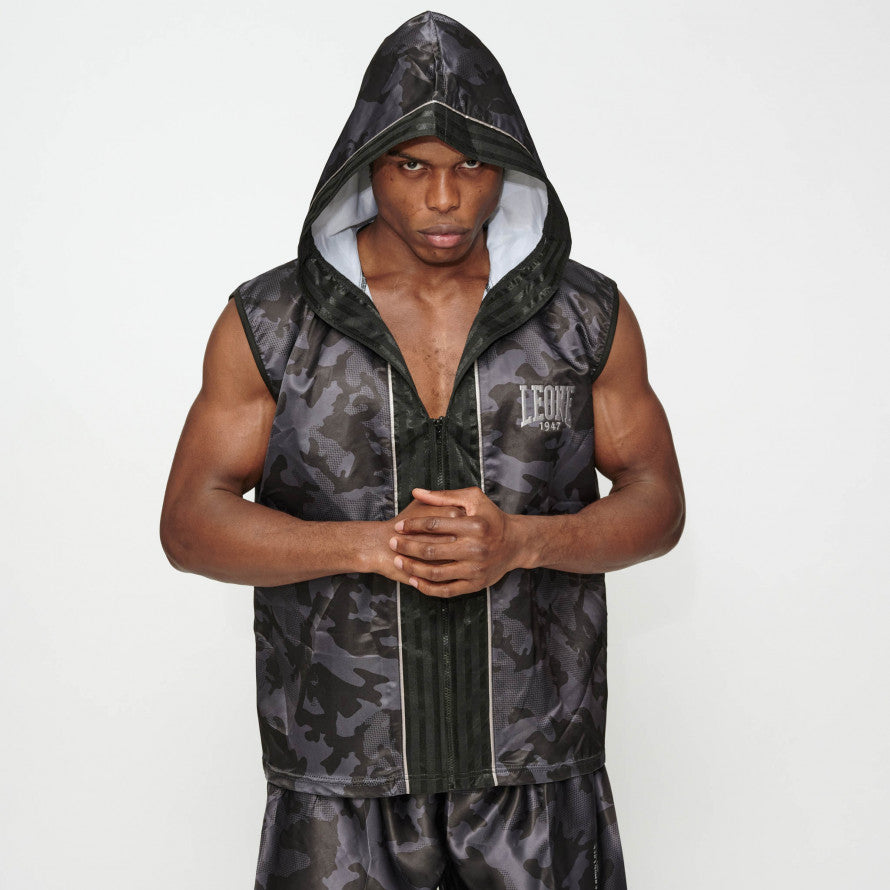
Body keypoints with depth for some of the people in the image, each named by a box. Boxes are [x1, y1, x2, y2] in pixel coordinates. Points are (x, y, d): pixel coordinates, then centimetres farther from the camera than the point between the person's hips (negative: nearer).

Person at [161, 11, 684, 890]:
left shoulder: (588, 315, -2)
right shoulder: (270, 322, -4)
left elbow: (657, 504, 1)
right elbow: (190, 523, -6)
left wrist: (518, 542, -21)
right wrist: (376, 544, -22)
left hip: (534, 758, 1)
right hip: (343, 770, 0)